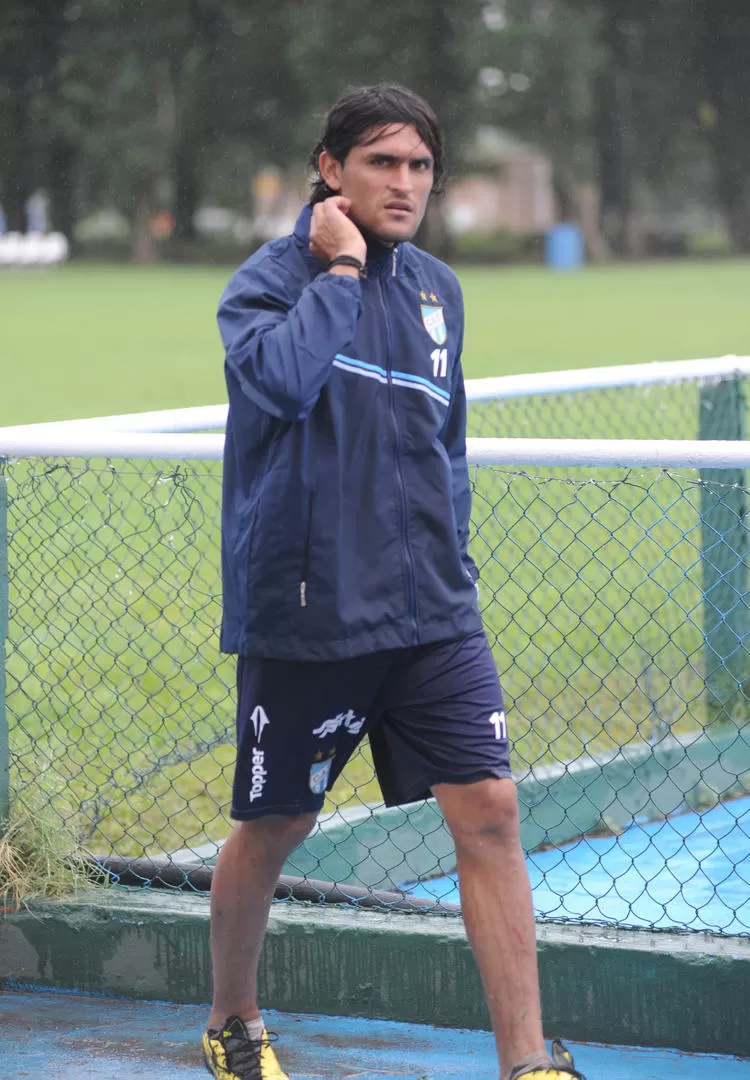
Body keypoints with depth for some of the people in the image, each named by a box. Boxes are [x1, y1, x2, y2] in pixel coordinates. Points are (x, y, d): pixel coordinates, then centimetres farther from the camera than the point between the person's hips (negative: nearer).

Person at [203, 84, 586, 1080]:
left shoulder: (437, 288, 10)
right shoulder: (269, 279, -8)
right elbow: (284, 380, -30)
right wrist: (342, 268, -20)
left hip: (433, 613, 4)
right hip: (305, 613, -4)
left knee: (489, 811, -6)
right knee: (275, 827, 9)